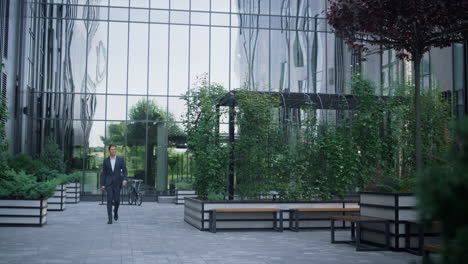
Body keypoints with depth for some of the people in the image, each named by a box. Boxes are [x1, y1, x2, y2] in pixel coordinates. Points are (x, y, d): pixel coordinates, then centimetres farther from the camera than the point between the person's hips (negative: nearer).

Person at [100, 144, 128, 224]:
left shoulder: (121, 159, 1)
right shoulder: (106, 160, 3)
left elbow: (124, 171, 0)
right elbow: (103, 173, 6)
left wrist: (124, 180, -18)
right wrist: (103, 185, 3)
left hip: (117, 182, 0)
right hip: (108, 182, 0)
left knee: (117, 200, 4)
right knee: (109, 200, -10)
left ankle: (116, 211, 36)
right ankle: (110, 218, -9)